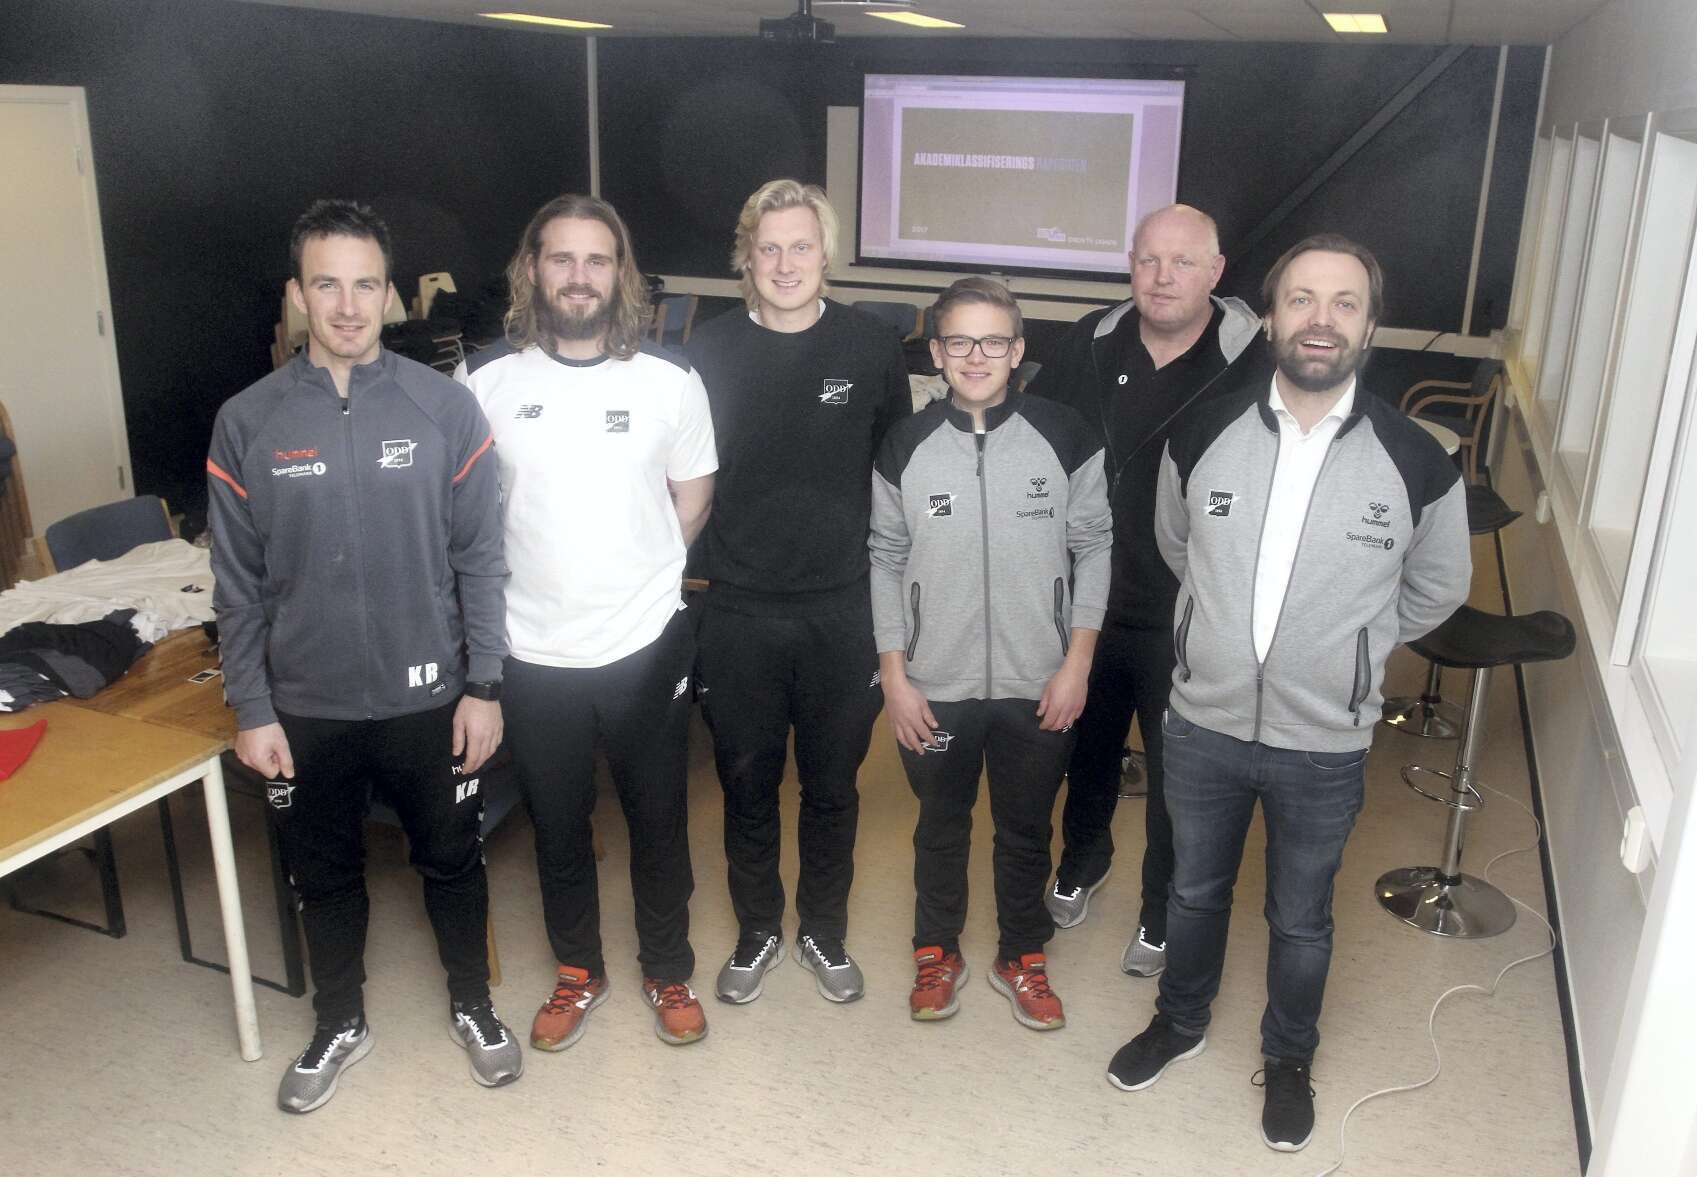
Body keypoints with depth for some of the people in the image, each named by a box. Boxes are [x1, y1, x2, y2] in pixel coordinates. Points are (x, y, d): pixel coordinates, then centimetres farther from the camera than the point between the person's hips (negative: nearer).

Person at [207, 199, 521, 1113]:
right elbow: (238, 584, -1)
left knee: (451, 861, 16)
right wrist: (251, 709, -2)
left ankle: (472, 1006, 40)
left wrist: (483, 685, -6)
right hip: (307, 706, 1)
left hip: (429, 697, -1)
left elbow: (481, 560, -5)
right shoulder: (247, 422, -5)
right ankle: (340, 1024, 42)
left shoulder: (444, 407, -8)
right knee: (324, 875, 18)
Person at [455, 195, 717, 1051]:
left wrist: (633, 571, 4)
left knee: (659, 821, 13)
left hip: (646, 646, 0)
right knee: (558, 826, 17)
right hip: (533, 653, 1)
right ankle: (578, 972, 39)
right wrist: (533, 572, 2)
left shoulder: (670, 382, -5)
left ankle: (668, 971, 36)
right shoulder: (484, 381, -6)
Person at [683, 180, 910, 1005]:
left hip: (842, 610, 0)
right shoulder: (709, 350, -4)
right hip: (738, 611, 0)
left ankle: (824, 931, 35)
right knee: (747, 784, 14)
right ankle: (758, 929, 35)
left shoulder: (871, 346, -4)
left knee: (832, 784, 14)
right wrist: (707, 556, -2)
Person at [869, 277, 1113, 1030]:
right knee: (941, 826, 17)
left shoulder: (1065, 439, -6)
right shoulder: (906, 447, -4)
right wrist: (895, 676, -2)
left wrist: (1077, 663, -5)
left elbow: (1093, 550, -1)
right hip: (934, 686, 1)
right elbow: (887, 561, 1)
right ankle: (937, 953, 38)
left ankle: (1022, 959, 36)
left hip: (1037, 685, 0)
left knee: (1026, 831, 16)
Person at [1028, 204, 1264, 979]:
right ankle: (1083, 859, 52)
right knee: (1087, 747, 24)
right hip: (1087, 604, 4)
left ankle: (1163, 913, 37)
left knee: (1176, 778, 13)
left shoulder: (1253, 364, -16)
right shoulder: (1091, 345, -3)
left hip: (1187, 622, -3)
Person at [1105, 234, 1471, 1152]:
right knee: (1195, 891, 23)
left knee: (1301, 919, 20)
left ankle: (1289, 1058, 45)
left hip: (1325, 747, -1)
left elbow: (1436, 589, 4)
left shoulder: (1417, 463, -14)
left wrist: (1345, 649, 10)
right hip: (1204, 726, 1)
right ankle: (1180, 1020, 49)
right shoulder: (1203, 437, -10)